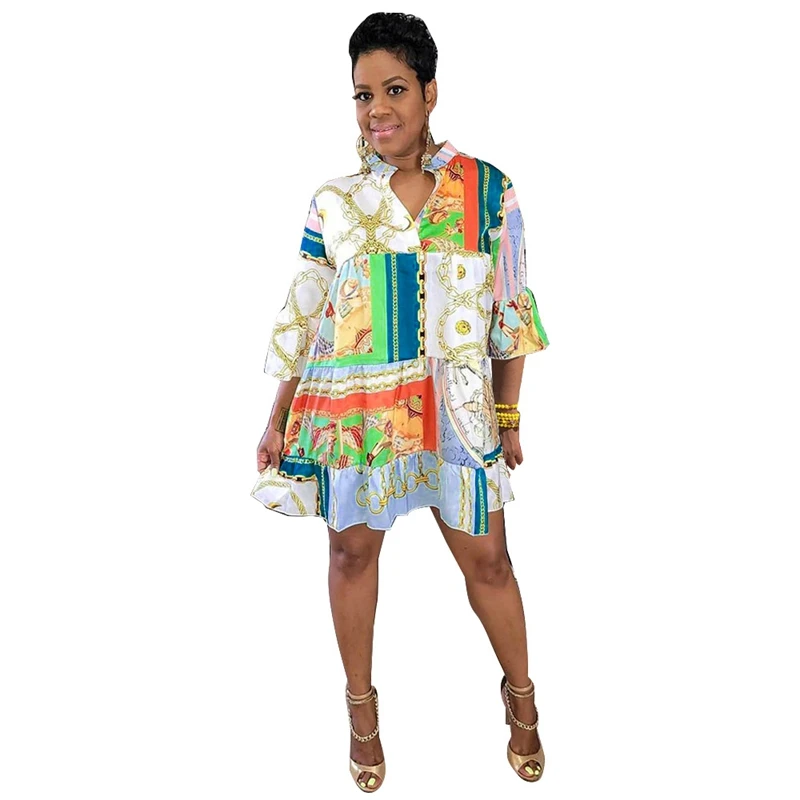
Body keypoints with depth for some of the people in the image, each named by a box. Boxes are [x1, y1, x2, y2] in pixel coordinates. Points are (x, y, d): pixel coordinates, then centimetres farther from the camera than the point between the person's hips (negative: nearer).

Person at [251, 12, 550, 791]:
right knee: (353, 550, 11)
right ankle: (361, 705, 34)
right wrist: (278, 421, 5)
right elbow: (301, 317, 5)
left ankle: (520, 695, 34)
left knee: (486, 558, 7)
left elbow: (510, 311, 4)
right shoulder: (333, 200, 1)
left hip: (456, 412, 0)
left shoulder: (487, 189, -1)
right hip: (351, 411, 1)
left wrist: (509, 419, 5)